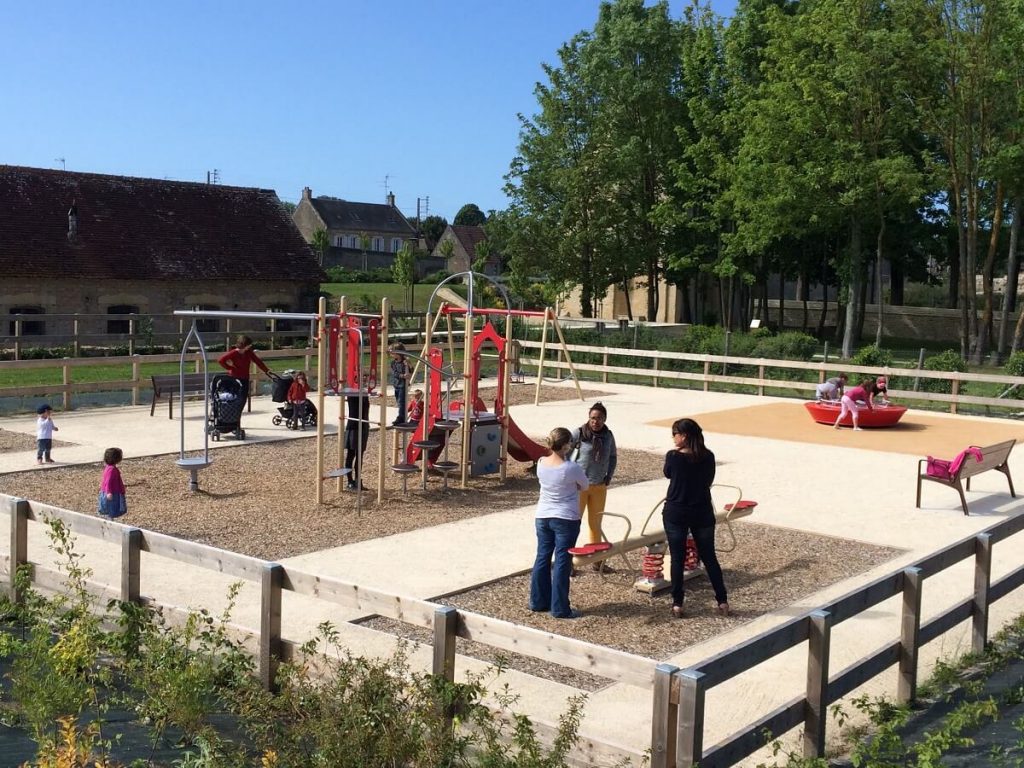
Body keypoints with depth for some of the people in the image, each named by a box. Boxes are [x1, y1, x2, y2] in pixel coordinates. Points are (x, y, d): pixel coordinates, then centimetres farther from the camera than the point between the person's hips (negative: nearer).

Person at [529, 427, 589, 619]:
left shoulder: (541, 464, -3)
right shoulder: (572, 468, -19)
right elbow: (584, 486, -2)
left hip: (542, 517, 6)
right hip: (566, 519, -5)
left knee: (542, 558, 15)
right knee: (562, 563, 1)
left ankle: (538, 601, 23)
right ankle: (560, 609, 6)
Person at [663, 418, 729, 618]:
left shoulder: (673, 456, -14)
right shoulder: (708, 457, -5)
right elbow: (709, 482, 7)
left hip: (675, 513, -3)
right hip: (702, 513, 3)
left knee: (677, 558, 6)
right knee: (709, 557, 13)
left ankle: (677, 604, 9)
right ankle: (723, 601, 16)